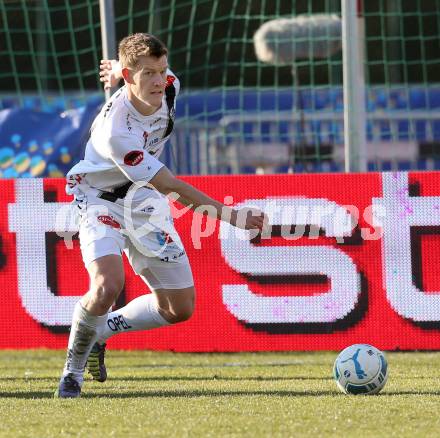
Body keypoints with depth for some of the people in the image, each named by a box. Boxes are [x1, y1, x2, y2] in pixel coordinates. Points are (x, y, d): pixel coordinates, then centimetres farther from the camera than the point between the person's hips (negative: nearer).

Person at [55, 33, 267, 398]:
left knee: (179, 309, 6)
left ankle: (99, 331, 26)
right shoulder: (115, 132, -35)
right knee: (107, 286, -32)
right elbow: (171, 187, -30)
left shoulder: (169, 86, -17)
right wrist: (230, 215, -30)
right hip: (102, 200, -7)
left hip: (143, 198, 7)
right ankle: (74, 369, -8)